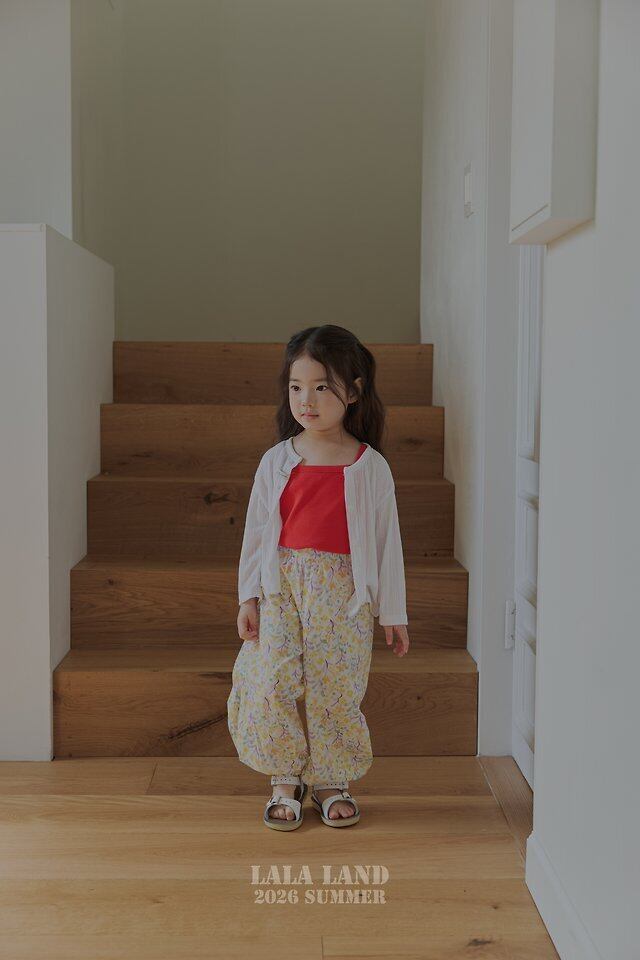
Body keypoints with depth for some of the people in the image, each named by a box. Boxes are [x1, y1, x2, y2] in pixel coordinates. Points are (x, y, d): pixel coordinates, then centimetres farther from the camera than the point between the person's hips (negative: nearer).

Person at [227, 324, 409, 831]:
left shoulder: (371, 466, 0)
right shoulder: (277, 461, 4)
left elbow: (387, 540, 4)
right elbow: (256, 530, 8)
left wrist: (393, 613, 5)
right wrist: (248, 596, 3)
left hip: (344, 593, -1)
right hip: (282, 585, 1)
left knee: (335, 687, 2)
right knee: (272, 680, -7)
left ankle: (331, 781, 22)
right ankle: (286, 782, 11)